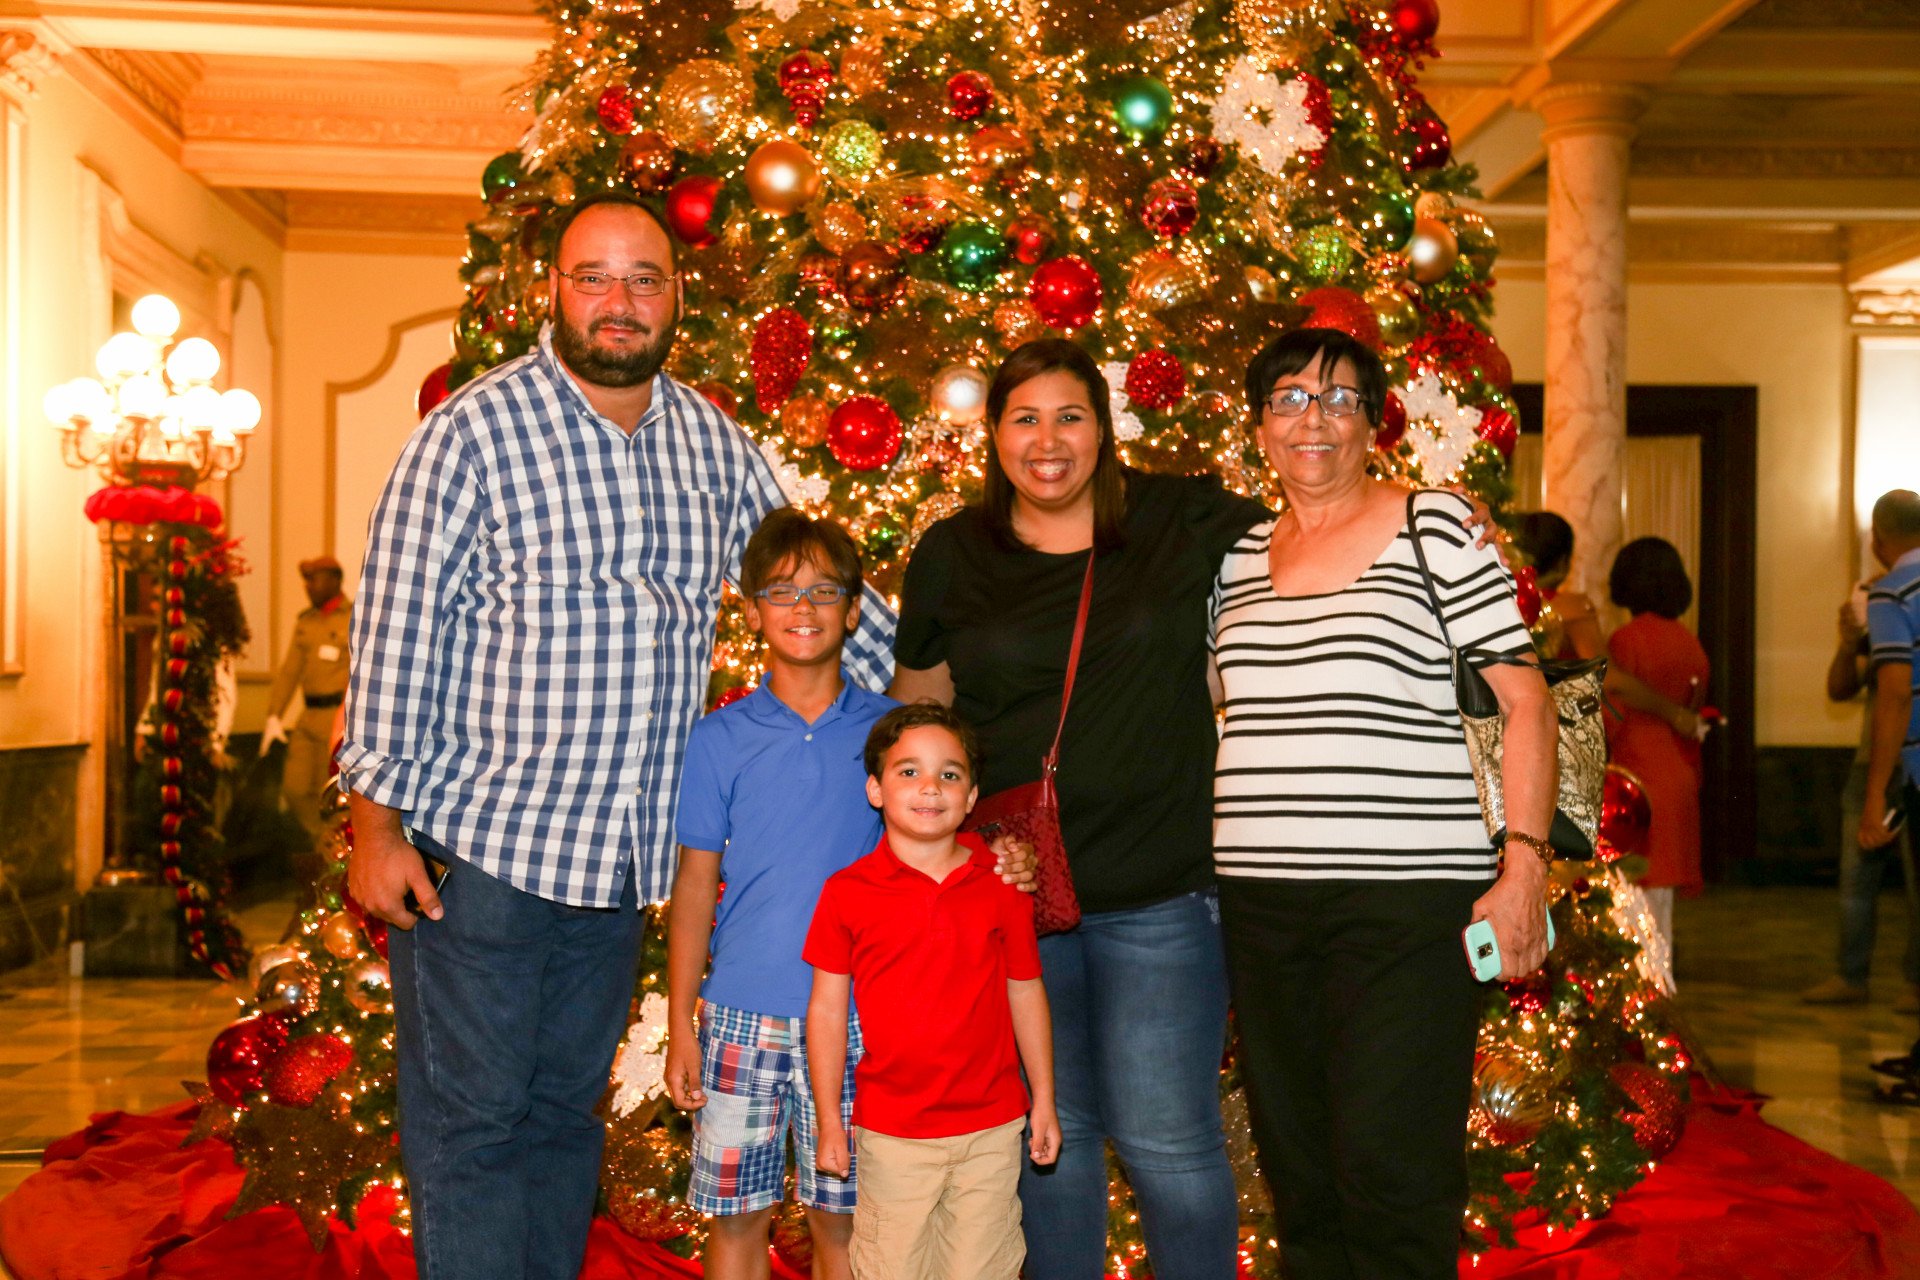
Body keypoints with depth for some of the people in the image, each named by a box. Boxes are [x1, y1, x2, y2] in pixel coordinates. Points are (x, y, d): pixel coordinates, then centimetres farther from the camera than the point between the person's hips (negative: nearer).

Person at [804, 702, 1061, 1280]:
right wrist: (829, 1121, 0)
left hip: (992, 1129, 1)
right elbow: (827, 1008, 0)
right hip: (891, 1132, -1)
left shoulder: (1003, 886, 0)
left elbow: (1026, 994, 8)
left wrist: (1044, 1101, 10)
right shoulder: (847, 892, -4)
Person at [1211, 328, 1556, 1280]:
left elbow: (1525, 702, -2)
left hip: (1407, 898, -5)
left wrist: (1523, 867, -10)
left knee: (1390, 1172, -6)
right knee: (1296, 1170, 12)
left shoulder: (1439, 529, 0)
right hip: (1259, 903, 5)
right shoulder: (1237, 555, 13)